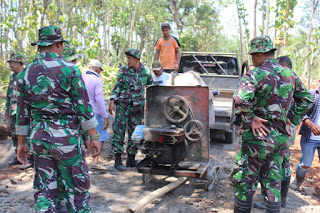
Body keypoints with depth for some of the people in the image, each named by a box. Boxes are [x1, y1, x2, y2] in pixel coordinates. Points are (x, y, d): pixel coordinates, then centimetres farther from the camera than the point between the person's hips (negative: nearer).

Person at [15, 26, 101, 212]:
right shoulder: (69, 70, -9)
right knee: (77, 189, 8)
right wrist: (94, 137, -4)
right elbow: (83, 107, -10)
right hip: (66, 137, -4)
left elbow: (22, 114, 8)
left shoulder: (25, 74, 5)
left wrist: (21, 143, 16)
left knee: (45, 190, 13)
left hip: (39, 138, 5)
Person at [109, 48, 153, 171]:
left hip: (137, 107, 2)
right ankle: (118, 160, 2)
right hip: (122, 105, -2)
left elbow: (151, 86, 20)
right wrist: (112, 102, -8)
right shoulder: (123, 70, 1)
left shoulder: (145, 72, 5)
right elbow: (117, 86, 0)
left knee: (134, 133, 7)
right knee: (119, 131, -5)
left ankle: (131, 160, 19)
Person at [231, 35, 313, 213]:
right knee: (272, 184, 16)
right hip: (281, 138, 7)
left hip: (257, 137, -6)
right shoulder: (290, 75, 7)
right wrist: (291, 120, 14)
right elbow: (306, 101, 17)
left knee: (245, 183, 7)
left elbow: (240, 99, -33)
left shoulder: (255, 74, -15)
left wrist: (250, 119, -19)